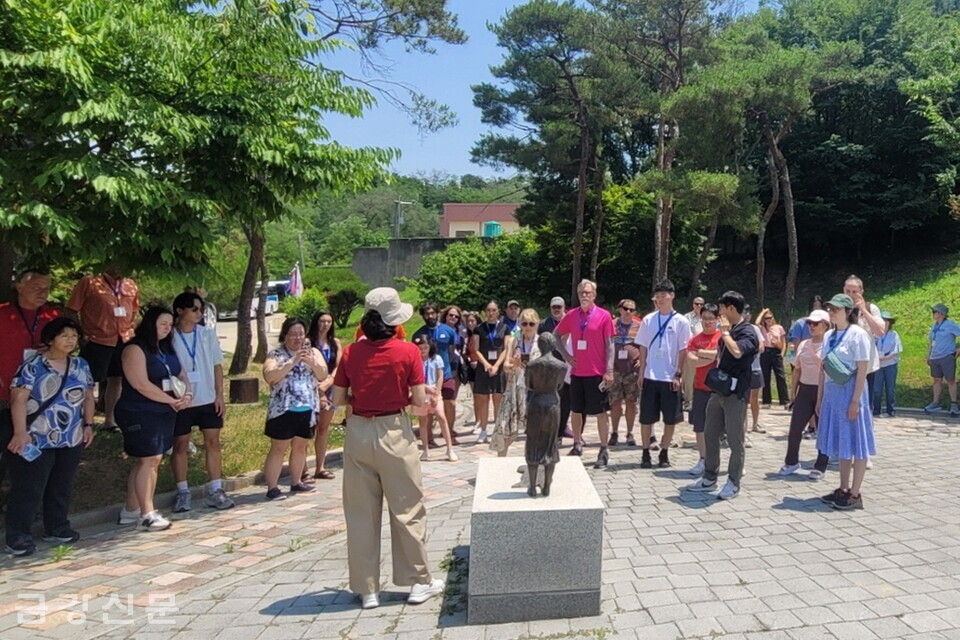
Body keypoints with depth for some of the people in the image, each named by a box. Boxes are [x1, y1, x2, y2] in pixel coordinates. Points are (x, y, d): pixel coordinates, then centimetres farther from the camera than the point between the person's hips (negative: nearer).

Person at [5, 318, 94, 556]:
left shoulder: (81, 366, 9)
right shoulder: (32, 366, -9)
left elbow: (88, 397, 15)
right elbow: (19, 399, -14)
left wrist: (88, 424, 6)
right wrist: (20, 432, -21)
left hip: (71, 440, 6)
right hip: (36, 440, -6)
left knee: (62, 487, 14)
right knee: (28, 490, -1)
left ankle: (57, 528, 27)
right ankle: (17, 537, 8)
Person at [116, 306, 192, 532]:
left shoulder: (167, 348, 13)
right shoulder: (135, 349, -12)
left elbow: (181, 374, 16)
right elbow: (142, 385, -19)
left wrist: (187, 394, -5)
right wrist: (172, 401, -13)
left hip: (164, 413, 8)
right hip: (140, 414, -8)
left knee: (152, 461, 11)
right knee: (148, 460, -7)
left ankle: (131, 510, 21)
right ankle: (147, 514, -1)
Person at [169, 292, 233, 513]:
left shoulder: (208, 334, 2)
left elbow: (217, 366, 5)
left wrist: (220, 395, 1)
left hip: (208, 399, 3)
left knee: (213, 442, 5)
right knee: (180, 445, 6)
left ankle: (215, 490, 13)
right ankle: (182, 492, 17)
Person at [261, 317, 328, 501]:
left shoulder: (313, 352, 8)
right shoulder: (276, 354, -3)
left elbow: (323, 375, -2)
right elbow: (269, 376, -18)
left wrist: (312, 362, -20)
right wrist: (292, 362, -24)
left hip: (308, 410, 4)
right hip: (283, 410, -4)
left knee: (300, 446, 13)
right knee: (278, 449, -1)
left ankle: (296, 482, 25)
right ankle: (272, 487, 4)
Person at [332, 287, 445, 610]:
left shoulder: (350, 352, -3)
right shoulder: (407, 351, -10)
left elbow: (338, 399, -1)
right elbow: (419, 399, -10)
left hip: (358, 432, 3)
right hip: (395, 431, -2)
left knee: (361, 512, 11)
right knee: (407, 508, 10)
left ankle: (367, 589, 19)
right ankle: (419, 581, 21)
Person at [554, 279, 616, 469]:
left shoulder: (604, 315, -5)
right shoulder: (571, 315, 5)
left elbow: (609, 344, -6)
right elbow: (556, 335, 17)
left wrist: (609, 371, -12)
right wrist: (566, 355, 5)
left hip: (597, 374, -4)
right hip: (577, 372, 4)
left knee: (600, 412, 2)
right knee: (576, 411, 12)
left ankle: (604, 451, 9)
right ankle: (577, 445, 26)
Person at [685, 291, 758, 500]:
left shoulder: (747, 331, -12)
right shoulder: (729, 330, 15)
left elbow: (737, 351, -32)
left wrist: (725, 331, -19)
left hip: (735, 392, -9)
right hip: (719, 390, 9)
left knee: (734, 439, 0)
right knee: (710, 434, 12)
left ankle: (733, 483, 10)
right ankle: (709, 478, 23)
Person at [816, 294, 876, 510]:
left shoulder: (857, 334, -10)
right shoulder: (828, 336, 11)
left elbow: (862, 370, -13)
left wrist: (855, 400, -17)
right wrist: (820, 396, 11)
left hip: (849, 392, -7)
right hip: (832, 393, 7)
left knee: (855, 443, 0)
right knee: (841, 443, 13)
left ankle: (855, 495, 6)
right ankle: (843, 489, 22)